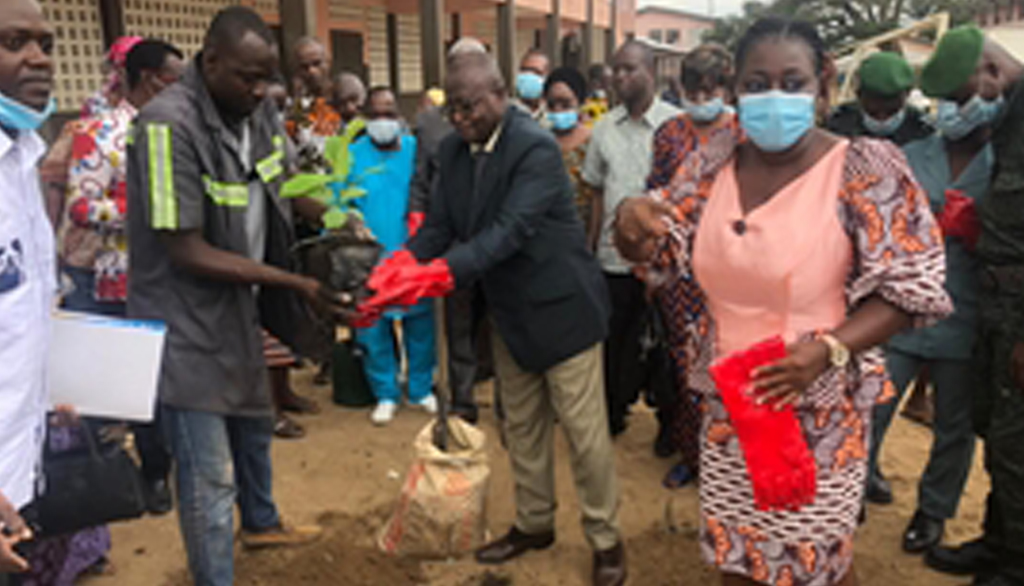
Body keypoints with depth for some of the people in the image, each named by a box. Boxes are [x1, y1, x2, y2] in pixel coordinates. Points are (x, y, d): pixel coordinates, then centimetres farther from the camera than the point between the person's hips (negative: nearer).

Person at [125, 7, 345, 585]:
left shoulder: (258, 109, -4)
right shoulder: (168, 124, -26)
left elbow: (287, 182, 14)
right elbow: (188, 252, -26)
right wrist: (299, 285, -25)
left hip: (238, 307, 8)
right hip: (185, 322, -8)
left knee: (255, 423, 27)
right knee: (210, 475, -4)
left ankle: (261, 524, 54)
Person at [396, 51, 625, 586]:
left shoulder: (536, 147, -22)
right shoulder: (454, 149, 0)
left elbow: (510, 231, -32)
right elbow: (438, 227, -2)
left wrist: (439, 272, -41)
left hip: (559, 307, -7)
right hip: (509, 312, 7)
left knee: (583, 428, 3)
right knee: (522, 426, 18)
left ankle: (606, 539, 22)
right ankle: (533, 523, 37)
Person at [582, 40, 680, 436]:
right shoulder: (605, 128, 7)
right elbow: (598, 192, 12)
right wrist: (589, 249, 7)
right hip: (613, 257, 3)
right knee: (611, 343, 11)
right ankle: (611, 416, 29)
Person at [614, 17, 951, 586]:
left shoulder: (866, 171, -14)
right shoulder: (714, 159, -2)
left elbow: (910, 288, -11)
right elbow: (659, 251, 3)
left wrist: (829, 348, -26)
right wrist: (632, 223, -21)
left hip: (820, 414, -3)